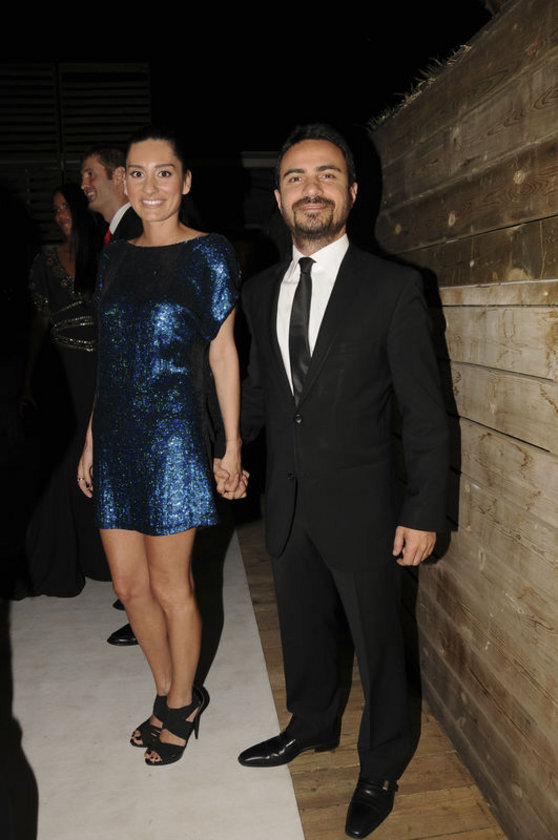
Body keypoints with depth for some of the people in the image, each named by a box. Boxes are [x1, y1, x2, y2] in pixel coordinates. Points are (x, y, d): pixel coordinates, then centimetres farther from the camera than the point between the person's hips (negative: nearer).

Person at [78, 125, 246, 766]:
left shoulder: (207, 255, -3)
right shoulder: (116, 256, 12)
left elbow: (223, 352, -3)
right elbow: (111, 357, 14)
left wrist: (232, 443, -6)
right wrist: (91, 440, 14)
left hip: (172, 436, -6)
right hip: (116, 437, 6)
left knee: (170, 587, 6)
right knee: (129, 584, 12)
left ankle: (181, 706, 32)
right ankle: (169, 694, 36)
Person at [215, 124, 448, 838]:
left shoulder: (394, 288, -10)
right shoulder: (261, 291, 5)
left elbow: (424, 412, -9)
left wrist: (424, 514, -11)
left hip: (360, 505, -4)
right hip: (287, 504, 5)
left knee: (376, 643, 14)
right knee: (303, 628, 23)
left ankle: (381, 767, 40)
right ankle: (313, 725, 51)